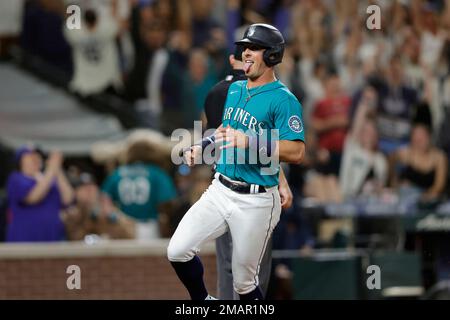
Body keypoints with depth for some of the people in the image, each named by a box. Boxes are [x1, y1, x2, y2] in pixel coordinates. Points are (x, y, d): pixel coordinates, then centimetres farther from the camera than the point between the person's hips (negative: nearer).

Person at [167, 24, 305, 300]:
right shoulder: (235, 89, 11)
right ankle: (202, 302, 16)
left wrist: (250, 142, -28)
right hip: (220, 191, 6)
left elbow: (297, 152, -22)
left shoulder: (283, 99, -13)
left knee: (244, 282, 2)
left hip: (256, 202, -6)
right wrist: (201, 148, 12)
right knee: (178, 251, -7)